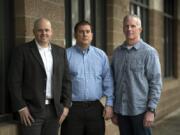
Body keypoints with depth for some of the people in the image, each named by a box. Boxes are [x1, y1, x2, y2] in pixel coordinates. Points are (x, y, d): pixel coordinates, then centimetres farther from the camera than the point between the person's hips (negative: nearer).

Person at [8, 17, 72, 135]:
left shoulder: (60, 52, 10)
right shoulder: (22, 51, -2)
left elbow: (66, 80, 10)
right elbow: (15, 81, -5)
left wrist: (66, 105, 4)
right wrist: (21, 107, -10)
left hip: (54, 110, 4)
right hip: (31, 110, -3)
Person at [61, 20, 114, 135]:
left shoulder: (101, 55, 6)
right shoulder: (66, 55, -1)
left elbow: (108, 81, 5)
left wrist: (109, 104, -1)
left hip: (95, 108, 2)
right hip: (72, 108, -2)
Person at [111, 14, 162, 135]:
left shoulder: (149, 52, -5)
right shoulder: (117, 53, 9)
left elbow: (156, 83, -8)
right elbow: (113, 82, 11)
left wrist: (151, 110, -13)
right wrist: (113, 110, 9)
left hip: (141, 110, -4)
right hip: (121, 111, 4)